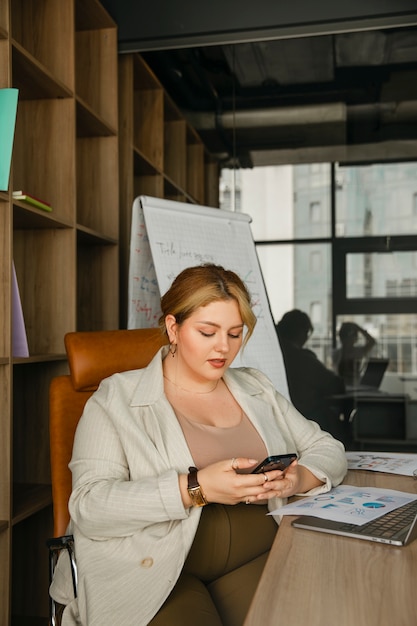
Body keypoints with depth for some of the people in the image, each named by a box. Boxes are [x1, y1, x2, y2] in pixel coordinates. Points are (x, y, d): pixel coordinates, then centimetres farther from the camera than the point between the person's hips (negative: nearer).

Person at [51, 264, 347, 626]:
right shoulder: (117, 399, 0)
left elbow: (330, 451, 15)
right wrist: (196, 488, -21)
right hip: (153, 568, -3)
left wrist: (297, 479, -8)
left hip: (260, 558, 4)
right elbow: (90, 507, -11)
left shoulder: (256, 389, 15)